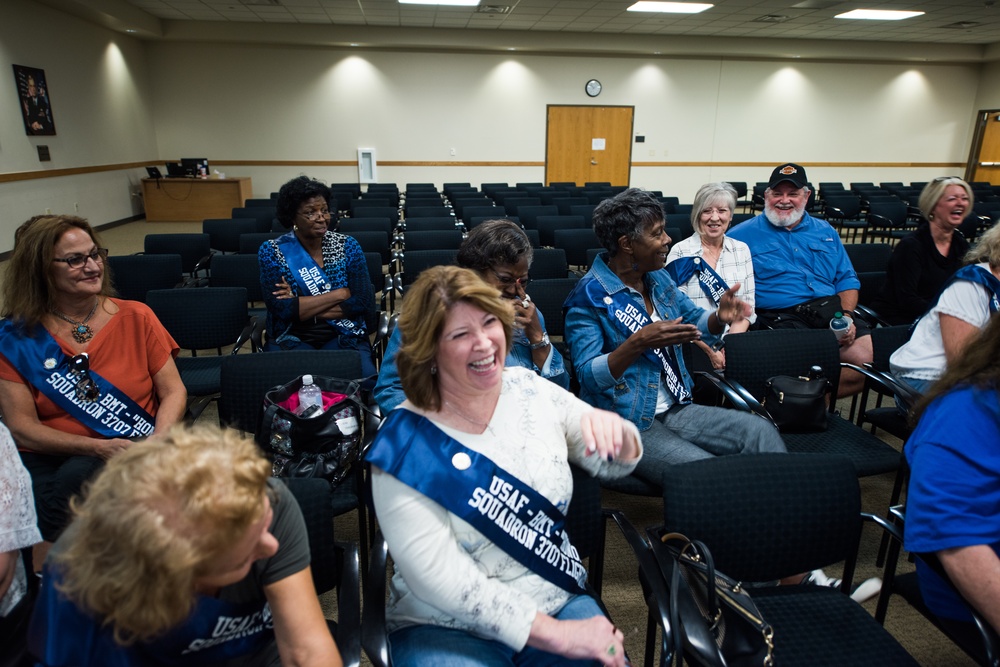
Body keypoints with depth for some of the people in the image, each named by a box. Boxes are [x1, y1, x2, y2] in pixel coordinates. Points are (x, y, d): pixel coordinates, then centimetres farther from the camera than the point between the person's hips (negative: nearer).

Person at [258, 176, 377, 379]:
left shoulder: (347, 246, 2)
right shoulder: (271, 252, -1)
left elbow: (365, 304, -8)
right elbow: (283, 310, -14)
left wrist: (302, 308, -12)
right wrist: (341, 293, -14)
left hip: (344, 337, 1)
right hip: (291, 340, 0)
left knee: (363, 381, -28)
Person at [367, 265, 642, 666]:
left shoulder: (531, 390, -3)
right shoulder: (406, 445, -16)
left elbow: (615, 464, 4)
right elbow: (441, 579, -19)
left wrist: (613, 429, -19)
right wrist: (555, 634, -20)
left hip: (559, 601, 3)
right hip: (447, 628, -3)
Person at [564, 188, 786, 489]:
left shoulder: (659, 279, 10)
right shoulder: (588, 296, -13)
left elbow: (695, 323, 17)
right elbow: (588, 376, -18)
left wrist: (720, 316, -8)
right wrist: (639, 343, -33)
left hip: (674, 410, 7)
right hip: (626, 424, -7)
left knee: (761, 431, -10)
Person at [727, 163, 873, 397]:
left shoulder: (825, 231, 23)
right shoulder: (745, 234, 9)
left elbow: (847, 280, 21)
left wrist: (846, 315, 1)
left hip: (830, 309, 5)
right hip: (780, 316, -5)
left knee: (867, 355, -20)